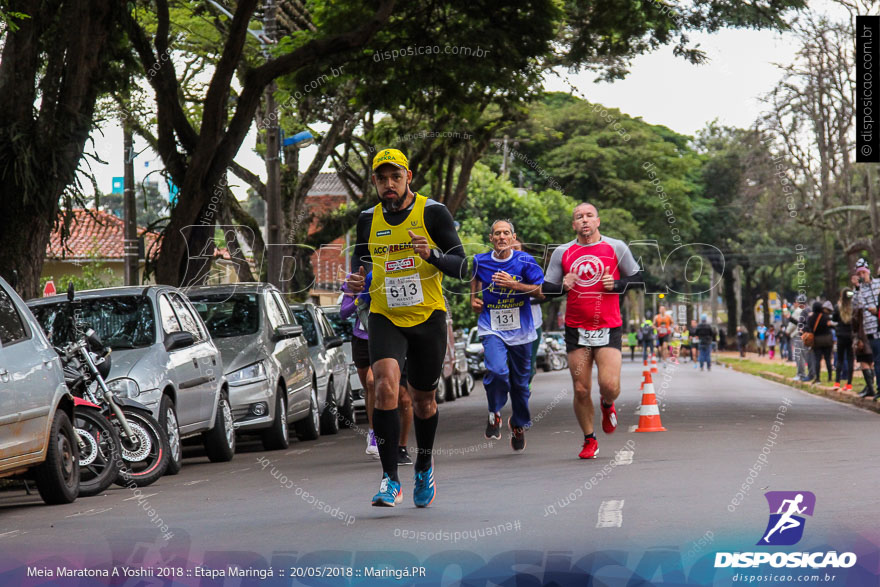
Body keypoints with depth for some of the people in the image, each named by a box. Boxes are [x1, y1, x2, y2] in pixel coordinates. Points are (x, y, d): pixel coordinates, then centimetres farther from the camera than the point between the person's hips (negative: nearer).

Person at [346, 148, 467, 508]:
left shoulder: (432, 213, -4)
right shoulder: (368, 220, 5)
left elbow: (461, 267, -6)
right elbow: (359, 262, 20)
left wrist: (432, 254, -26)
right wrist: (355, 281, -4)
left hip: (428, 317, -1)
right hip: (384, 317, 1)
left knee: (422, 399, 11)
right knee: (386, 385, -23)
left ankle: (424, 468, 39)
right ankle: (390, 480, -21)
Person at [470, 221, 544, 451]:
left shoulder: (524, 261, -7)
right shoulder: (481, 261, 0)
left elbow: (541, 290, -10)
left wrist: (513, 285, -21)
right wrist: (473, 298, 11)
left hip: (520, 330, 0)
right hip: (492, 329, 0)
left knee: (520, 382, 9)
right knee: (497, 370, -25)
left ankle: (519, 425, 33)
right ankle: (494, 414, 1)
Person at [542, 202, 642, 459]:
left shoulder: (616, 247, 3)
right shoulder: (562, 253, 7)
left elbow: (638, 278, 9)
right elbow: (546, 288, 10)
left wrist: (615, 285, -9)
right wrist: (563, 286, -11)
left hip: (608, 329, -1)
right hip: (576, 330, 1)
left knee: (610, 385, -15)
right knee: (581, 390, -1)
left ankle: (607, 404, 21)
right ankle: (589, 440, 17)